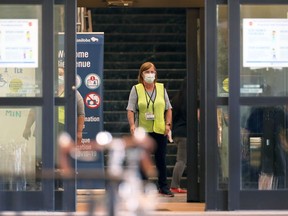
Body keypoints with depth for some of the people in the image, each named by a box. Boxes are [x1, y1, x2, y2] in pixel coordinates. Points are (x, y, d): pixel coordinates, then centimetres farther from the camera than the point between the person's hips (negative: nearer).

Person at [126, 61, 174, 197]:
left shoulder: (161, 88, 10)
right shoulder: (136, 89, 2)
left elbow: (168, 108, 12)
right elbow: (130, 110, -3)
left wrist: (168, 124, 0)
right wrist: (132, 125, -16)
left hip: (160, 130, 2)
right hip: (142, 130, -2)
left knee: (161, 159, 4)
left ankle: (163, 186, 12)